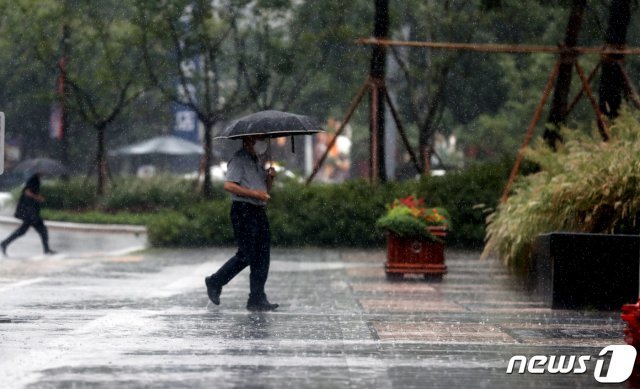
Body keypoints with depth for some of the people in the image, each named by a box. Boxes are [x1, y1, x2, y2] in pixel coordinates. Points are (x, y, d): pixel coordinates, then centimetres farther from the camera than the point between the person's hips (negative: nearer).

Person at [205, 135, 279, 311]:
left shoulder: (256, 161, 21)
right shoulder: (238, 160, -6)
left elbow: (265, 190, 26)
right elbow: (229, 185, -17)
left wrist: (270, 177, 5)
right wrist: (254, 193, -20)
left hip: (259, 211, 9)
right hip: (243, 211, -9)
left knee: (262, 257, 3)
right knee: (246, 255, -9)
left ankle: (257, 299, 6)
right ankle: (215, 283, 5)